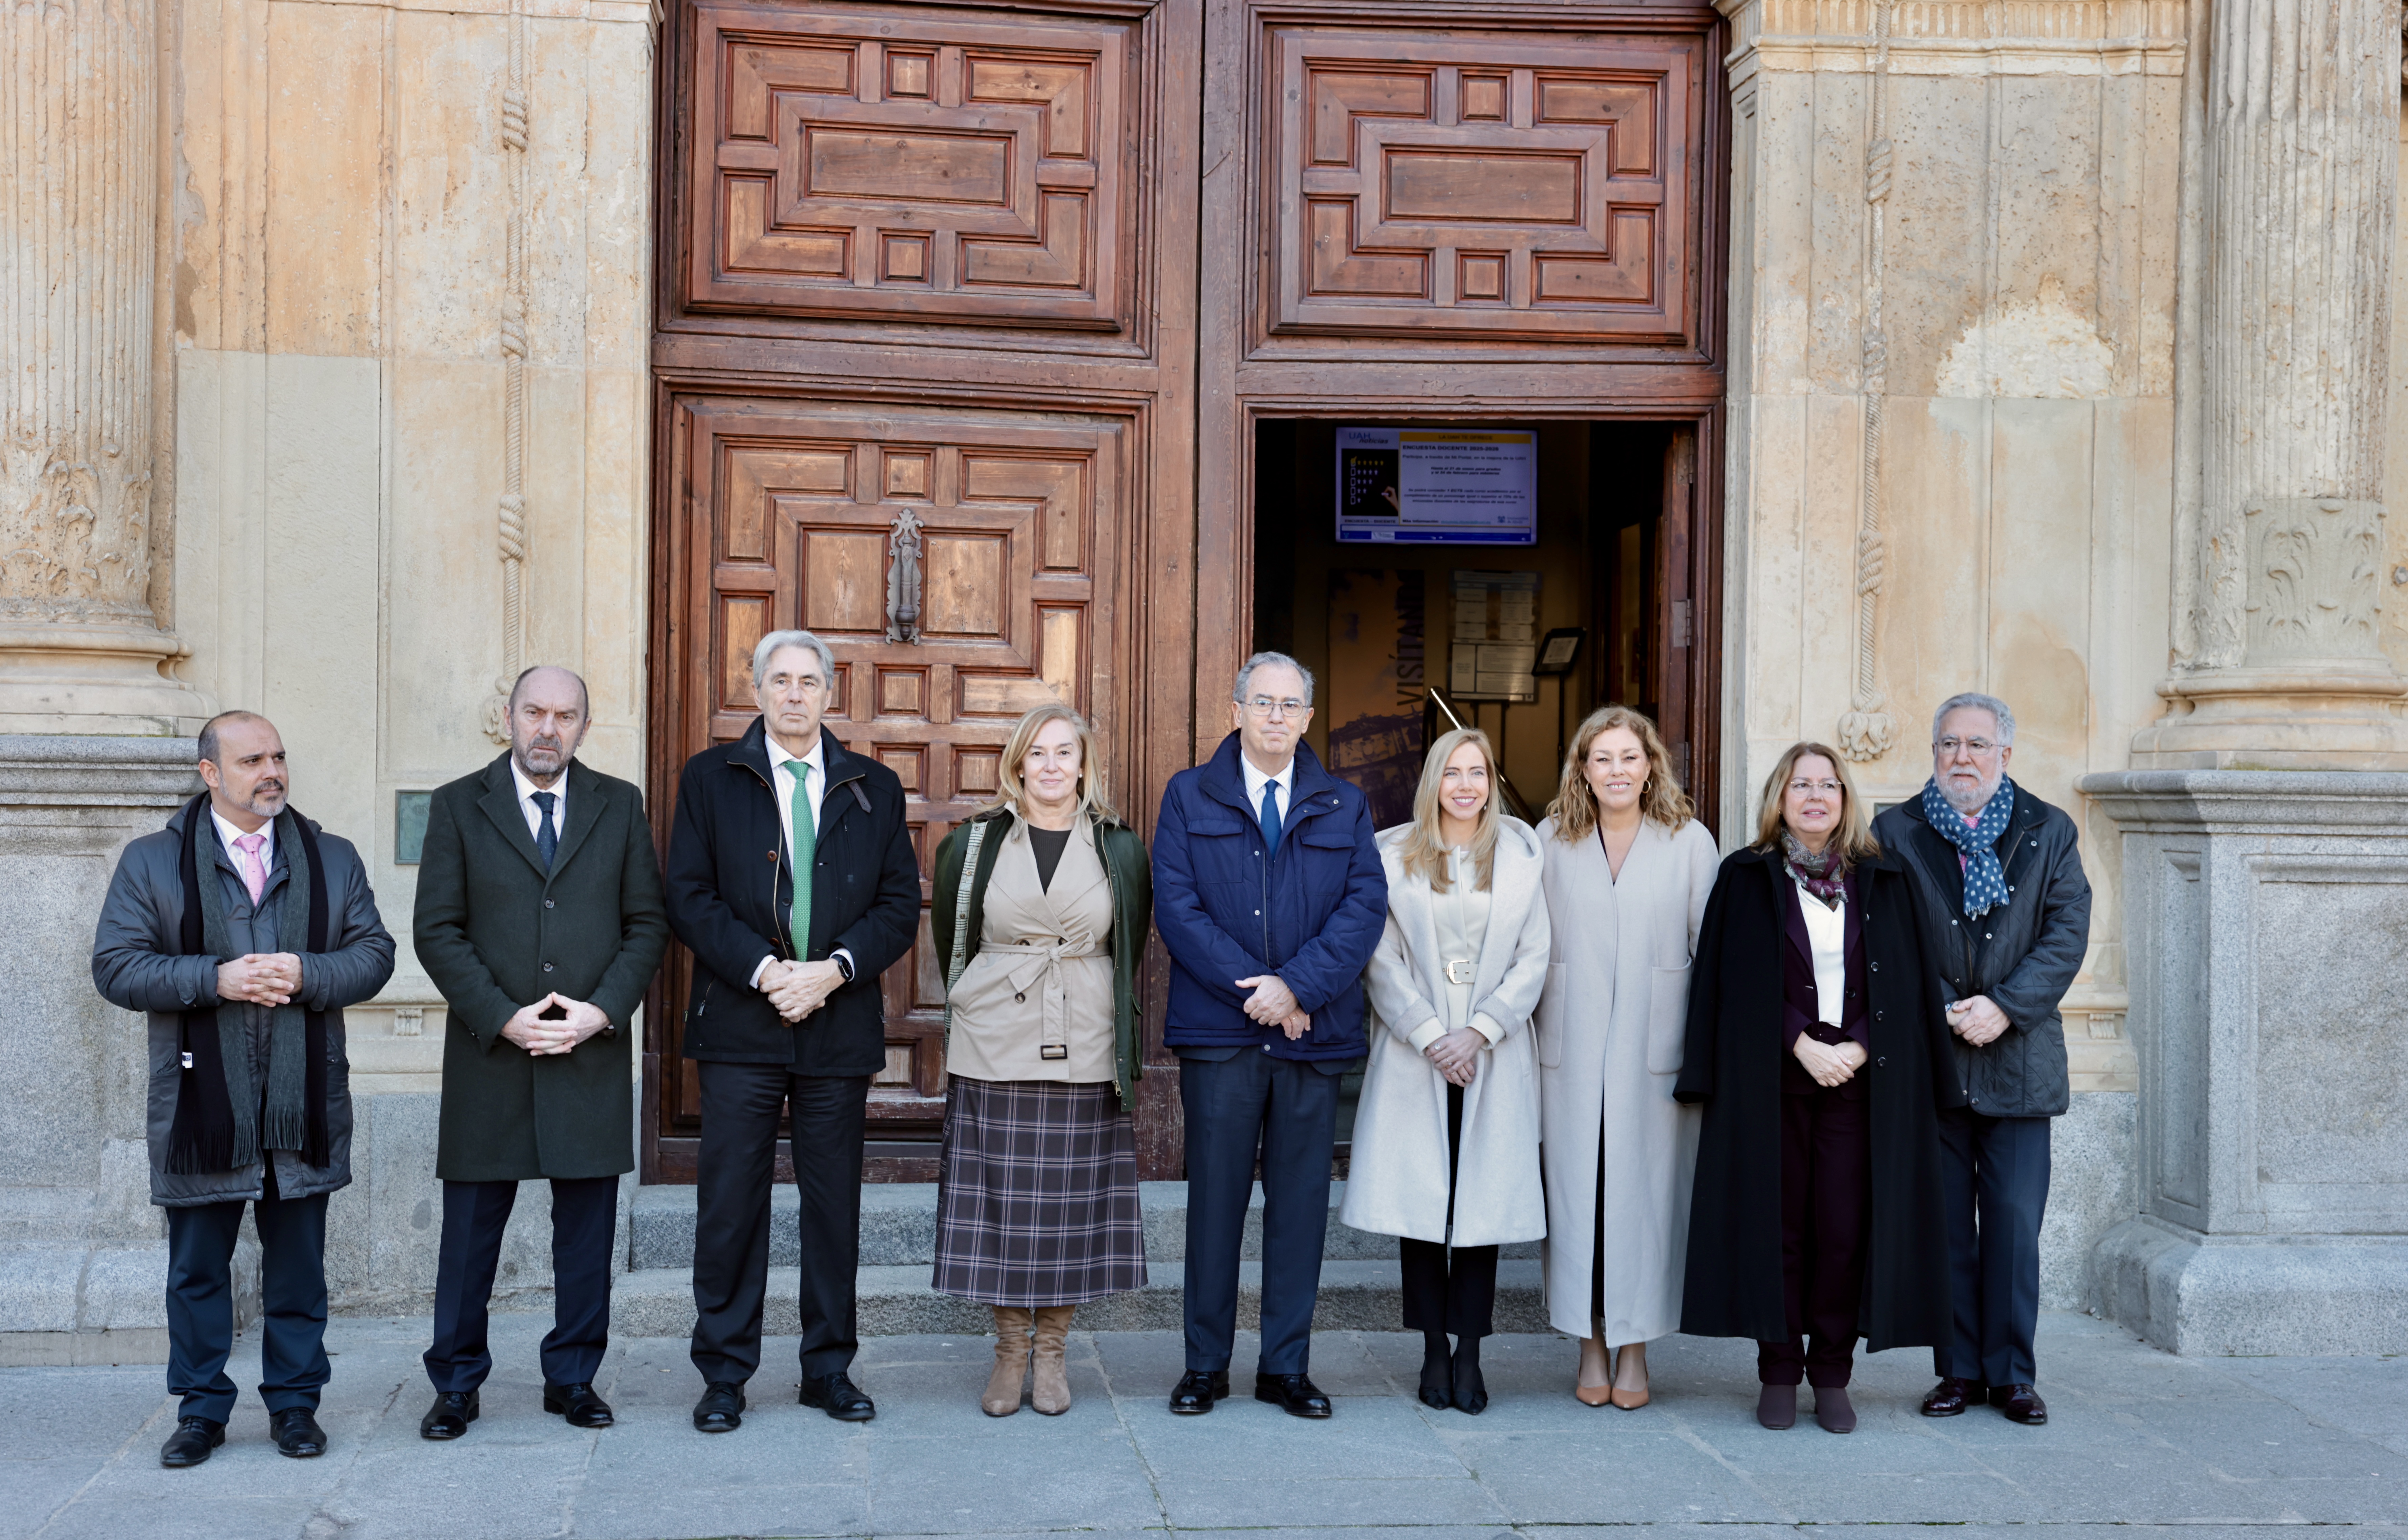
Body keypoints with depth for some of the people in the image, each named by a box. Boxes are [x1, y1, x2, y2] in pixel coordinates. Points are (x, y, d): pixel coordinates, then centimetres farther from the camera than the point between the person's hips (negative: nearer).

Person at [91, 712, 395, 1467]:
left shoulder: (333, 859, 10)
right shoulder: (152, 861, 4)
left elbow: (374, 953, 5)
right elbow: (116, 966, -4)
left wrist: (308, 974, -14)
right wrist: (215, 979, -16)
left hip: (304, 1106, 1)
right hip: (202, 1102, -1)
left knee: (298, 1265, 9)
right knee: (197, 1269, 7)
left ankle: (294, 1403, 20)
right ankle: (202, 1411, 20)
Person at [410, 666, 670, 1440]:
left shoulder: (621, 805, 8)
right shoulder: (458, 806, 4)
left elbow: (647, 921, 5)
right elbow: (437, 931, -2)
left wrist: (602, 1010, -9)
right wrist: (504, 1018, -12)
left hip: (594, 1052, 1)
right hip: (490, 1054, -1)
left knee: (587, 1225, 7)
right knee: (472, 1227, 6)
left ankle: (573, 1377, 20)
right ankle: (456, 1383, 20)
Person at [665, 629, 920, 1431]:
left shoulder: (874, 787, 10)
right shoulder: (710, 778, 6)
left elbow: (900, 904, 5)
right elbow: (690, 898, -2)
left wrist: (834, 970, -10)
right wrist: (765, 971, -13)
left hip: (841, 1026, 2)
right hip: (739, 1026, -2)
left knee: (834, 1202, 8)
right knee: (730, 1201, 1)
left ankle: (830, 1368, 19)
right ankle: (724, 1375, 12)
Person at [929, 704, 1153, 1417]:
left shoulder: (1121, 849, 5)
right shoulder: (974, 844, 4)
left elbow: (1131, 951, 12)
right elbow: (952, 943, 12)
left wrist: (1124, 1043, 10)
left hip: (1086, 1057, 0)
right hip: (994, 1054, 0)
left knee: (1071, 1204, 4)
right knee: (1001, 1199, 3)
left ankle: (1052, 1352, 18)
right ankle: (1011, 1352, 16)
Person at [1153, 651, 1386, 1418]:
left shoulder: (1345, 807, 11)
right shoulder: (1189, 796, 6)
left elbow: (1365, 907, -1)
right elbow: (1176, 905, -4)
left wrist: (1296, 986, -15)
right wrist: (1253, 989, -12)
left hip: (1315, 1034, 2)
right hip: (1218, 1032, -2)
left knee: (1302, 1202, 6)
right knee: (1216, 1196, 3)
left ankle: (1286, 1367, 16)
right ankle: (1206, 1365, 14)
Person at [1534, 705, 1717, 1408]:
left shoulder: (1690, 842, 3)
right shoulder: (1552, 840, 6)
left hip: (1656, 1047, -1)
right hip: (1571, 1051, 1)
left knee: (1646, 1190, 2)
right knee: (1576, 1189, 3)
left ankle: (1634, 1347, 15)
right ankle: (1592, 1345, 15)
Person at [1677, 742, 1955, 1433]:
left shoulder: (1881, 881, 9)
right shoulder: (1746, 878, 4)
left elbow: (1903, 985, 5)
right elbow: (1740, 983, -2)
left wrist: (1856, 1050, -8)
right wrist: (1804, 1047, -11)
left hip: (1859, 1076, 1)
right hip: (1772, 1080, -1)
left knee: (1845, 1228, -1)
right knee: (1778, 1225, 1)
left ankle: (1832, 1375, 10)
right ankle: (1779, 1371, 10)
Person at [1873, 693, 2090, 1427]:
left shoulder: (2049, 833, 8)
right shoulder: (1895, 832, 5)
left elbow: (2068, 934, -1)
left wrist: (2004, 1007, -13)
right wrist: (1943, 1014, -11)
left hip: (2019, 1060, 0)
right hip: (1929, 1059, 0)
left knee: (2015, 1224, 2)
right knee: (1945, 1223, 5)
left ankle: (2013, 1374, 13)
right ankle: (1958, 1370, 15)